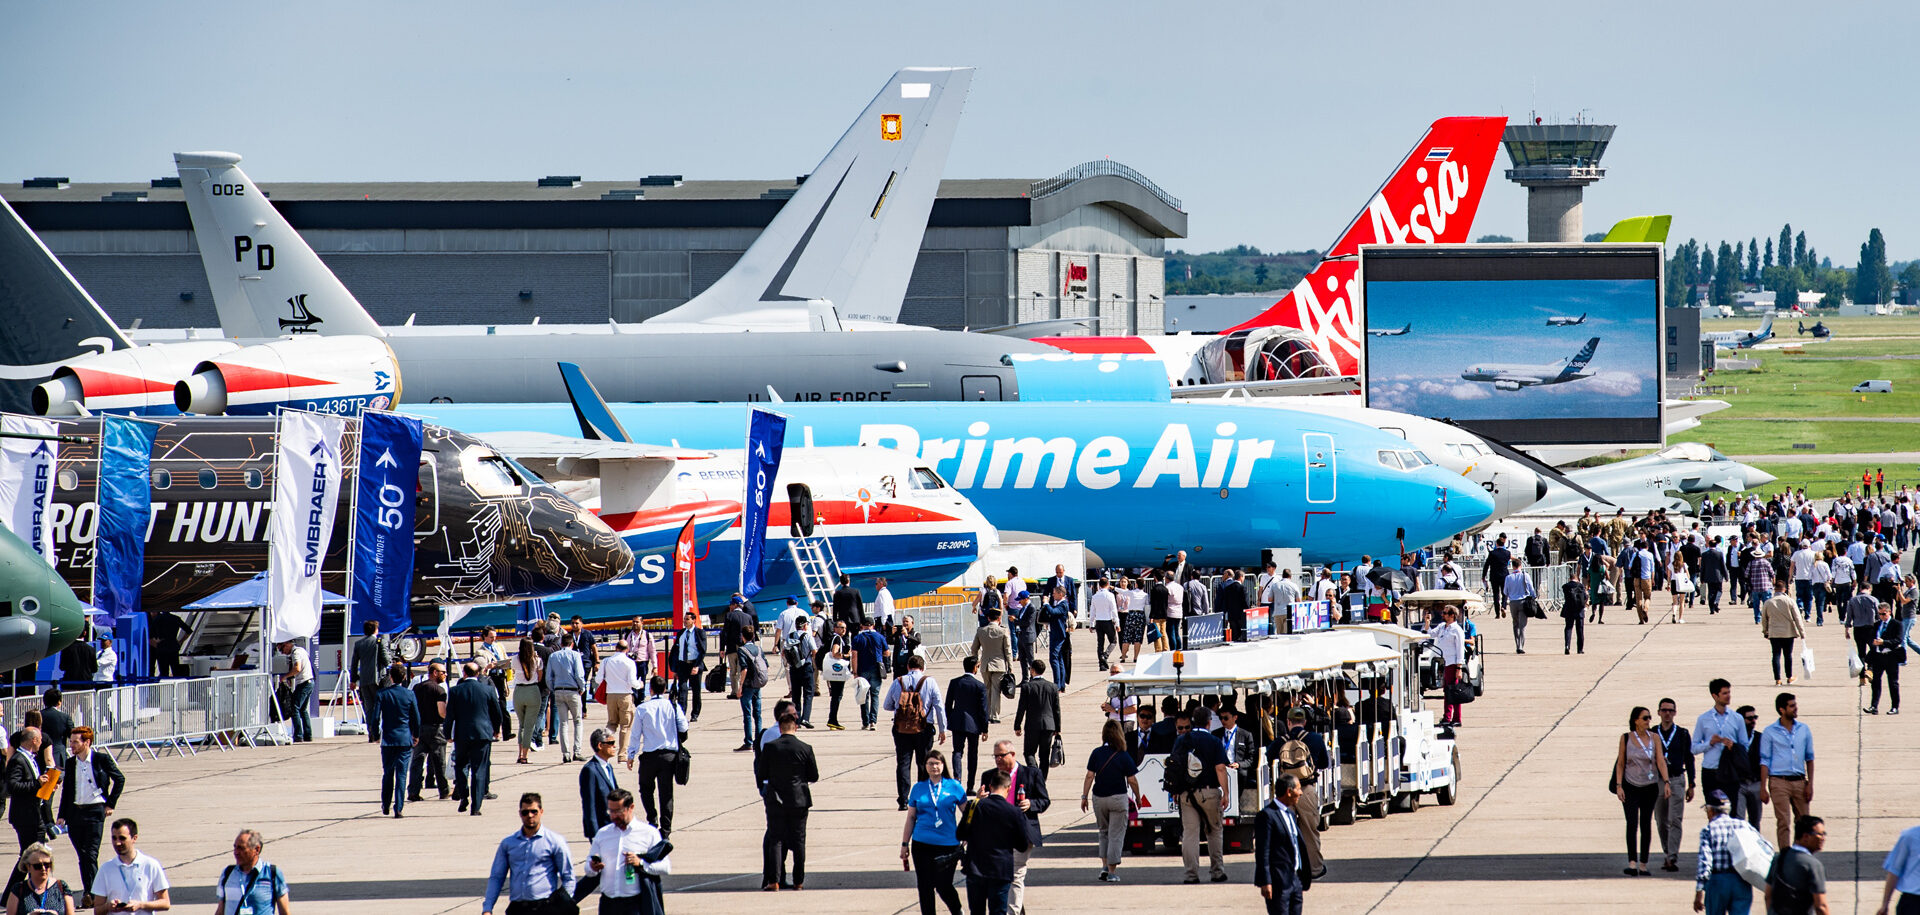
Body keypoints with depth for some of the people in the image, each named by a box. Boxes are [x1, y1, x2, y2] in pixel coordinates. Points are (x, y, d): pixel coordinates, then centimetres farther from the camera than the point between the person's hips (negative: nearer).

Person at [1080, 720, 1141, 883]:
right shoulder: (1124, 757, -9)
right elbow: (1132, 781, -6)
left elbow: (1090, 776, -4)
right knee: (1116, 835, 3)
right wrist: (1138, 797, 7)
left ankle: (1104, 866, 10)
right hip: (1118, 799, -3)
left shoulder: (1096, 753, -3)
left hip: (1099, 798, 3)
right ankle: (1112, 872, 2)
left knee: (1104, 832, 20)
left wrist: (1084, 796, 2)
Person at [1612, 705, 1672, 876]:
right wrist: (1618, 786, -4)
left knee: (1646, 824, 5)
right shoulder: (1626, 738, 0)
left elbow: (1660, 761, -3)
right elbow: (1620, 763, 3)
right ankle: (1632, 863, -18)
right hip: (1631, 787, -2)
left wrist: (1666, 782, -15)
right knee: (1632, 823, -13)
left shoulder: (1654, 738, 2)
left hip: (1650, 787, 2)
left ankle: (1643, 864, 12)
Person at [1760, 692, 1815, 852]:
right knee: (1783, 822, -7)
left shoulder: (1804, 730, 10)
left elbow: (1809, 758, 14)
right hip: (1779, 782, -3)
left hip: (1799, 781, 3)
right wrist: (1763, 788, -4)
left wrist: (1810, 784, 6)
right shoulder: (1770, 732, 1)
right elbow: (1765, 761, 2)